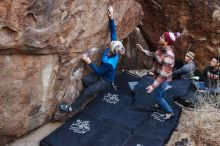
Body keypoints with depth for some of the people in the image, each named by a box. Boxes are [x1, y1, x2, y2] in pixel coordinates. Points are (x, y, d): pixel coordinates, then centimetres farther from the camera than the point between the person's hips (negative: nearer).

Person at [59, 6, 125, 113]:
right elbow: (113, 32, -16)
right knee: (85, 80, -11)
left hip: (106, 81, -7)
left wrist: (89, 62, -25)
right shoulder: (114, 49, -21)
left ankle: (72, 108, 2)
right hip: (102, 74, 7)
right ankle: (93, 91, 18)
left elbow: (98, 71, -24)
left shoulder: (110, 63, -40)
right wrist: (111, 18, -24)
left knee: (86, 92, -12)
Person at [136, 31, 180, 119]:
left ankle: (170, 112, 31)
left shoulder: (168, 56, -38)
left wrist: (153, 86, -35)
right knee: (160, 92, 32)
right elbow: (155, 55, 11)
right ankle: (162, 105, 60)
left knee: (157, 96, 11)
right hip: (158, 75, 8)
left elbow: (163, 74, -35)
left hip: (163, 78, -8)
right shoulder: (161, 47, -13)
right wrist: (143, 50, 6)